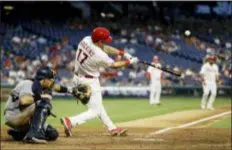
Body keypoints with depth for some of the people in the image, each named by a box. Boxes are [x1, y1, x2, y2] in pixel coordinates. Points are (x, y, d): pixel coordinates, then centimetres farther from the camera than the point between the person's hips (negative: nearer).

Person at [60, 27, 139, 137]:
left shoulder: (86, 40, -9)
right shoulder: (100, 55, -28)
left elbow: (105, 48, 3)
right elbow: (114, 65, -9)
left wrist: (123, 54, -1)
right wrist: (129, 62, 4)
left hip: (78, 78, 9)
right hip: (90, 82, -9)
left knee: (98, 106, 20)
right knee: (95, 111, -1)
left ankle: (112, 128, 32)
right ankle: (70, 121, -20)